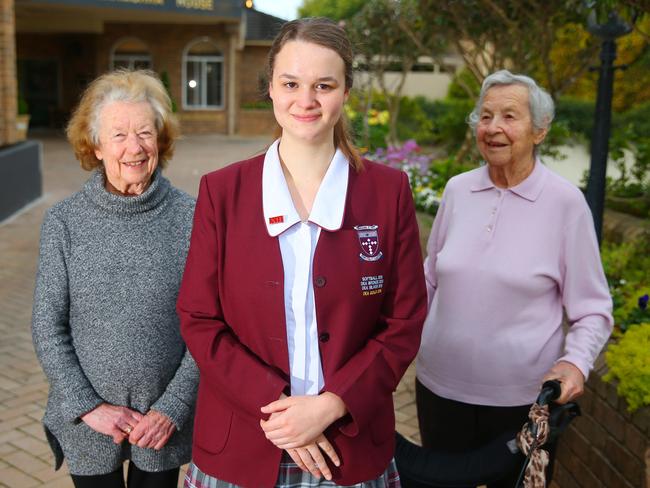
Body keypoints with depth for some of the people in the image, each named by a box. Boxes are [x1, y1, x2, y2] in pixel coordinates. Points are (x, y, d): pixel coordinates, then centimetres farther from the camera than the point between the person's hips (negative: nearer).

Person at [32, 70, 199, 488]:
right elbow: (48, 328, -4)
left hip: (166, 423, 0)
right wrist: (89, 406, -9)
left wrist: (173, 407, -10)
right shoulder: (64, 222, -7)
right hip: (87, 423, 1)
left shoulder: (190, 217, -10)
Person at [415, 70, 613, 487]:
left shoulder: (565, 201, -10)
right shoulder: (457, 190, 0)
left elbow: (592, 309, -4)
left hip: (523, 397, -3)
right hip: (441, 387, 4)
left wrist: (576, 361, -20)